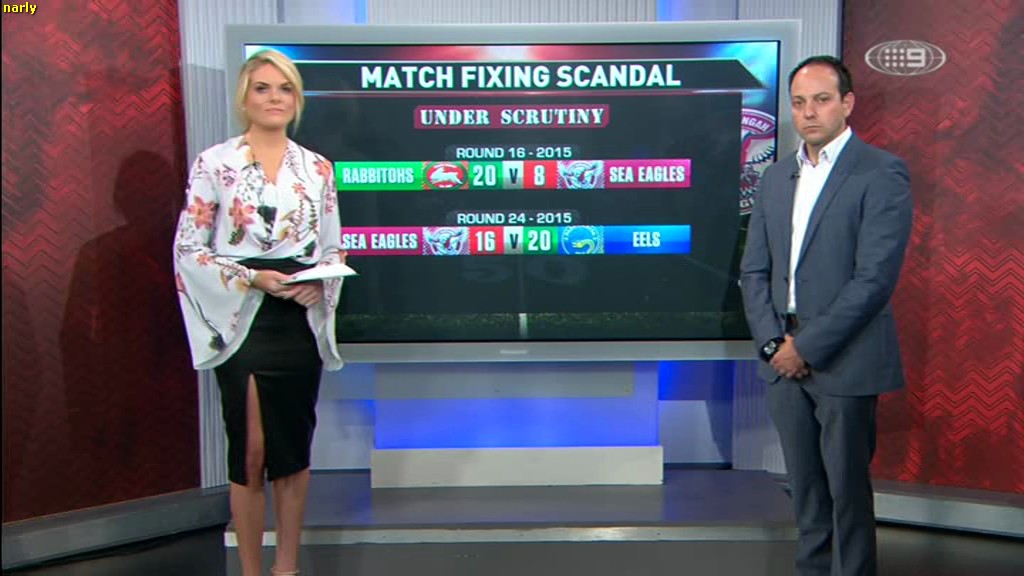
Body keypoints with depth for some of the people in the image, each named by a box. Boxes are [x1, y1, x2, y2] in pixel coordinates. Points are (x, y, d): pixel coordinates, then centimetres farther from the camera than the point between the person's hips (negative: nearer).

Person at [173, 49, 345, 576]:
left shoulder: (317, 168, 9)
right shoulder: (215, 163, -1)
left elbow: (333, 249, 13)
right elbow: (188, 249, -3)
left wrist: (319, 284, -8)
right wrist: (251, 278, -16)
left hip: (301, 320, 4)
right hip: (243, 320, -3)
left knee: (295, 450, 9)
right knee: (250, 452, -2)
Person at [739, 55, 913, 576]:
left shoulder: (882, 173, -8)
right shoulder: (776, 177, 11)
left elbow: (875, 278, -16)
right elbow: (754, 270, 10)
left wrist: (806, 345, -15)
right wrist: (772, 342, -4)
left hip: (844, 362, -5)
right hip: (785, 359, 6)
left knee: (848, 490, 4)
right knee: (805, 488, 15)